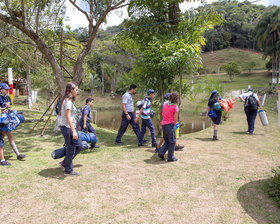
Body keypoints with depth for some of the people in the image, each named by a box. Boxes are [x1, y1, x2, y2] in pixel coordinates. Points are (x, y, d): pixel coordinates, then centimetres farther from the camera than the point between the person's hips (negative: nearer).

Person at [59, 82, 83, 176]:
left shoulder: (69, 100, 13)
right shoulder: (68, 101, -16)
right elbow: (68, 117, -22)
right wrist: (74, 131, -25)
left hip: (71, 127, 10)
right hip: (68, 128, -10)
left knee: (79, 146, 16)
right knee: (71, 149, 2)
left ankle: (65, 162, 27)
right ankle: (68, 170, 16)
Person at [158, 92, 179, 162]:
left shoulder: (165, 104, 4)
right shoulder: (175, 107, -14)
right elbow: (175, 119, -11)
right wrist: (174, 124, 7)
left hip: (163, 124, 6)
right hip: (170, 125, -6)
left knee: (167, 141, 19)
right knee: (172, 142, 7)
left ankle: (161, 152, 5)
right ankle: (171, 157, 11)